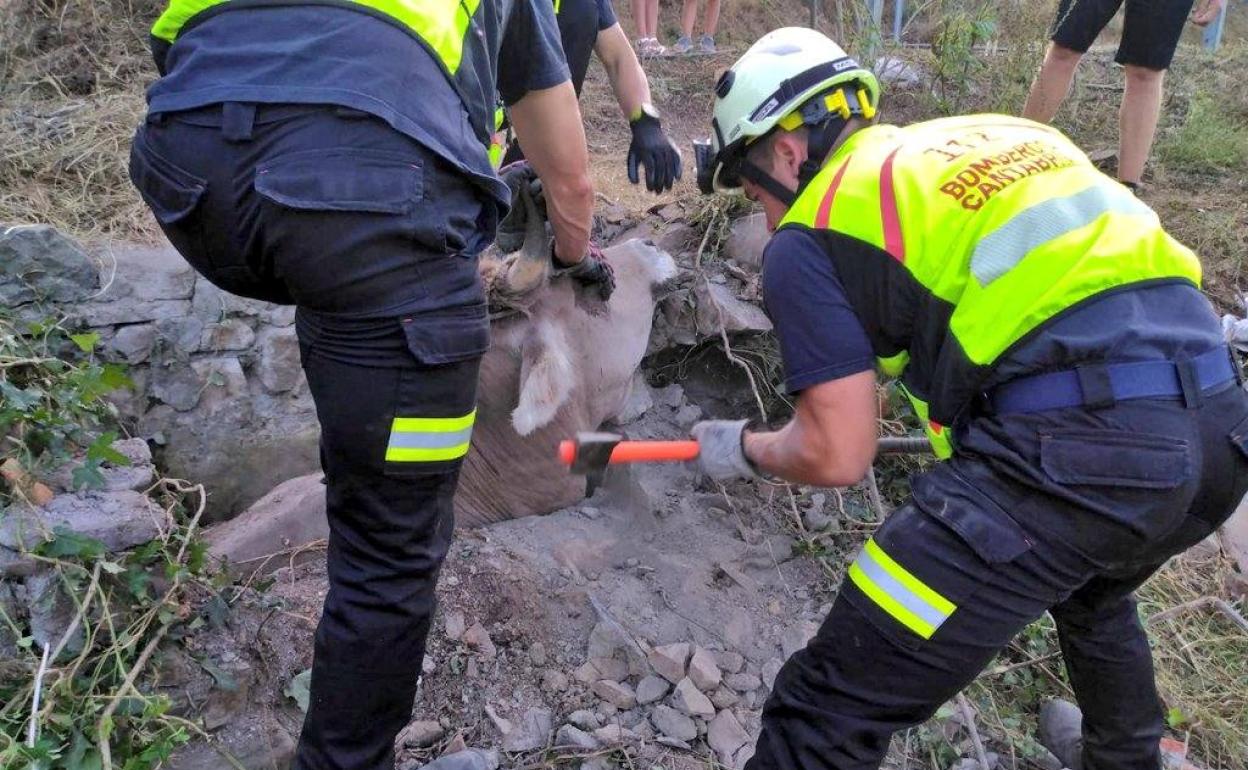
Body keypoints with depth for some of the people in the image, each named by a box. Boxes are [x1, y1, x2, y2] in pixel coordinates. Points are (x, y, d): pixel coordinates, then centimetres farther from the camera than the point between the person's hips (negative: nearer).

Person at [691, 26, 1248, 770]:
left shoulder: (807, 239, 4)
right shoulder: (991, 135, 25)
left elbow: (836, 455, 1)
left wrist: (744, 449, 22)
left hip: (1070, 448, -8)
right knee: (1093, 597, 40)